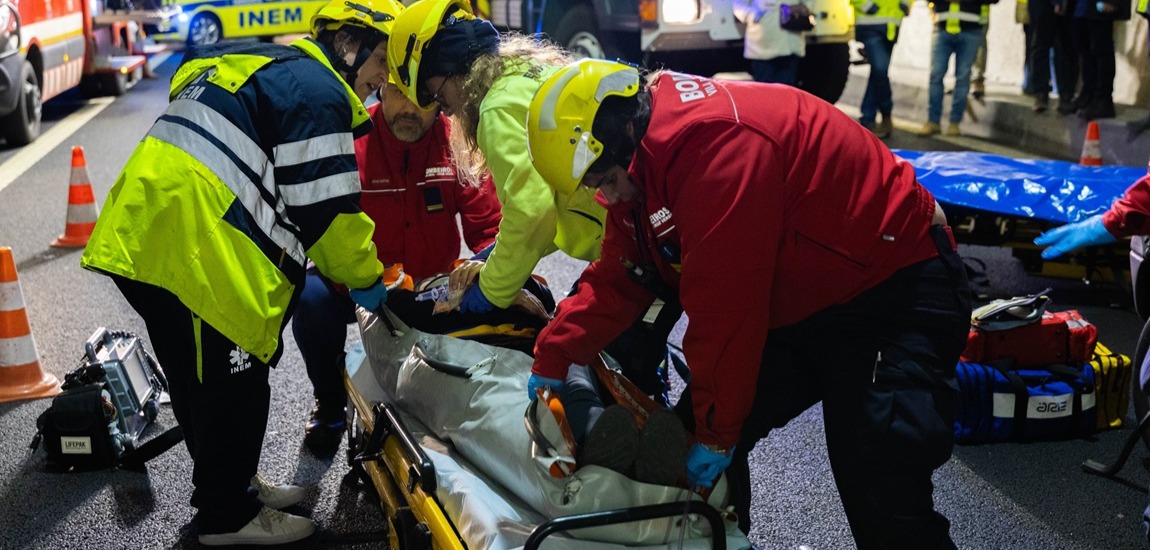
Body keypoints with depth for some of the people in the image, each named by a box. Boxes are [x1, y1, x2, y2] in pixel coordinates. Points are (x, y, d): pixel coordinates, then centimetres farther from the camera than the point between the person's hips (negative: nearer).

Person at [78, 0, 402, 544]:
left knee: (201, 380, 22)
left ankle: (232, 486, 38)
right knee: (232, 387, 4)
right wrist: (366, 279, 5)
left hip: (140, 237, 10)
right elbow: (326, 208, -10)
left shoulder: (252, 65, 25)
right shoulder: (317, 89, -7)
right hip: (192, 254, -10)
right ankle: (228, 517, 19)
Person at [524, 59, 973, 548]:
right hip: (803, 304, 10)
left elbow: (724, 310, -28)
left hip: (898, 291, -9)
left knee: (881, 502, -17)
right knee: (692, 433, 6)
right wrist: (551, 360, -3)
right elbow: (616, 281, 8)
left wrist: (717, 432, -18)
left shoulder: (711, 142, -30)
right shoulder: (642, 167, 2)